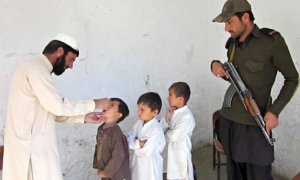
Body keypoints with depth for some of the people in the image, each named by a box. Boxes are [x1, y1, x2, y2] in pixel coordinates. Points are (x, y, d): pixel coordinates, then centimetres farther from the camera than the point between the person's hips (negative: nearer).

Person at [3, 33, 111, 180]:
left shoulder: (36, 69, 18)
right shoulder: (36, 68, -15)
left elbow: (52, 111, 18)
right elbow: (59, 106, -21)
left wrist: (83, 118, 11)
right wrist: (95, 104, -11)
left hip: (29, 144, 10)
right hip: (31, 147, -10)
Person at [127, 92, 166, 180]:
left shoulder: (155, 130, -27)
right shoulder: (139, 122, -5)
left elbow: (147, 152, -27)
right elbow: (129, 139, -2)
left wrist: (135, 146, -11)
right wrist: (138, 144, -22)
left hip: (150, 166, -7)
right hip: (138, 162, 7)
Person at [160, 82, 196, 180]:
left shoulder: (187, 117, -22)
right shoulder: (173, 112, 2)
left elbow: (174, 136, -28)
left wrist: (165, 135, -7)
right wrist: (167, 118, -13)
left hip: (181, 155, -8)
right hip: (171, 154, 8)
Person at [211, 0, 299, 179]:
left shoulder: (272, 40, -10)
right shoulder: (233, 43, 8)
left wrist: (274, 111, -13)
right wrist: (216, 65, 0)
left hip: (253, 123, -6)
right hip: (228, 119, 6)